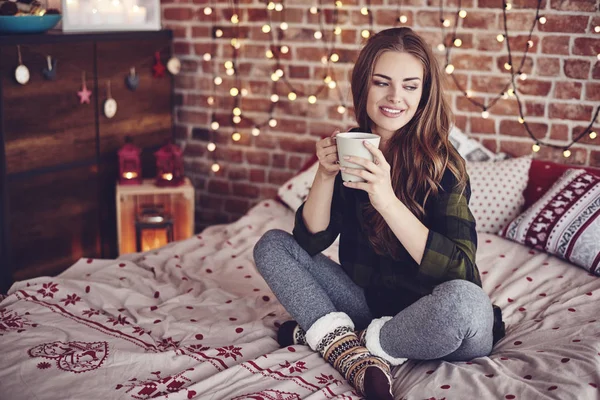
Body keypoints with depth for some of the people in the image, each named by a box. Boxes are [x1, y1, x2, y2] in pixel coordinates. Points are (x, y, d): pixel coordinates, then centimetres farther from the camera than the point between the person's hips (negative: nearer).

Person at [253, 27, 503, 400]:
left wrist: (387, 200, -33)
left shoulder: (442, 162, -16)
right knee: (272, 246, -1)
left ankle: (322, 333, -14)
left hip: (431, 321, -4)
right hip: (371, 305, 5)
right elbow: (312, 241, -2)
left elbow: (457, 270, -25)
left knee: (463, 300, -38)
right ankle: (353, 353, -21)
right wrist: (325, 174, -18)